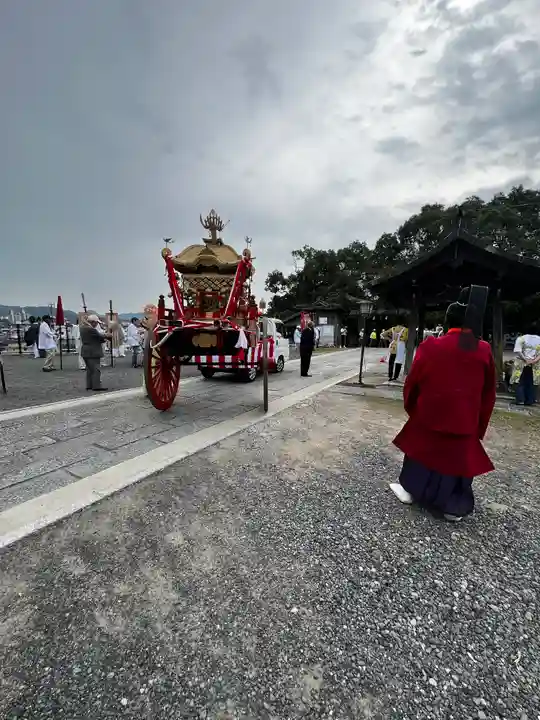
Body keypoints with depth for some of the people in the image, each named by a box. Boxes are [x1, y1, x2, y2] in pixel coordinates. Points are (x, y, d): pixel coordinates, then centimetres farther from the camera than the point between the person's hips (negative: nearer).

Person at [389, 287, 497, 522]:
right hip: (465, 417, 2)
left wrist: (410, 406, 12)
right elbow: (489, 391, 4)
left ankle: (410, 489, 30)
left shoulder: (431, 346, -13)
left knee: (422, 448, 17)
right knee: (459, 456, 14)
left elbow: (413, 381, -5)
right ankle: (454, 506, 25)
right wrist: (480, 423, 15)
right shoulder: (484, 350, -5)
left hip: (429, 412, -1)